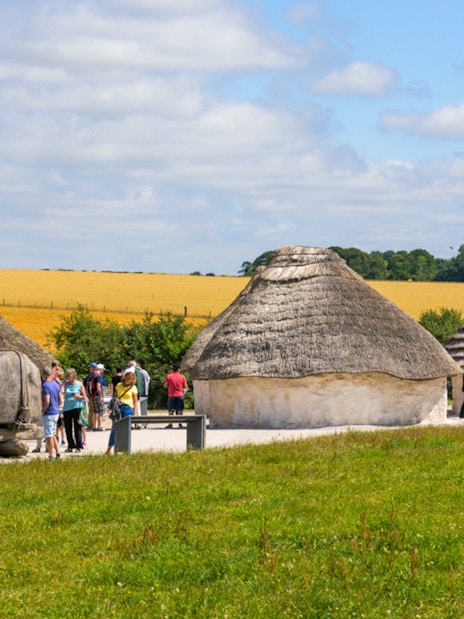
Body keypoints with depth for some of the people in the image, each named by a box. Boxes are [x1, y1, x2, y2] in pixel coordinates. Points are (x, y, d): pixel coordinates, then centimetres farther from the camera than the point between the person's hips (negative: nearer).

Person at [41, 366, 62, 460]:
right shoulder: (56, 384, 8)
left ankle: (51, 455, 1)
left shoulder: (45, 385, -17)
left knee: (49, 436, -2)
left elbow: (47, 401, -23)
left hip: (48, 414, -8)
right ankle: (57, 452, 19)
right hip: (56, 413, 8)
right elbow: (60, 400, 11)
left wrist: (43, 411, -11)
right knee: (53, 434, 19)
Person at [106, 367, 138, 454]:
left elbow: (135, 401, 2)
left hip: (128, 409, -2)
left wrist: (135, 414, -4)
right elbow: (115, 397, 15)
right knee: (114, 428, -1)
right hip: (118, 408, 2)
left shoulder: (133, 388, 2)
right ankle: (109, 449, 3)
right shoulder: (119, 386, 8)